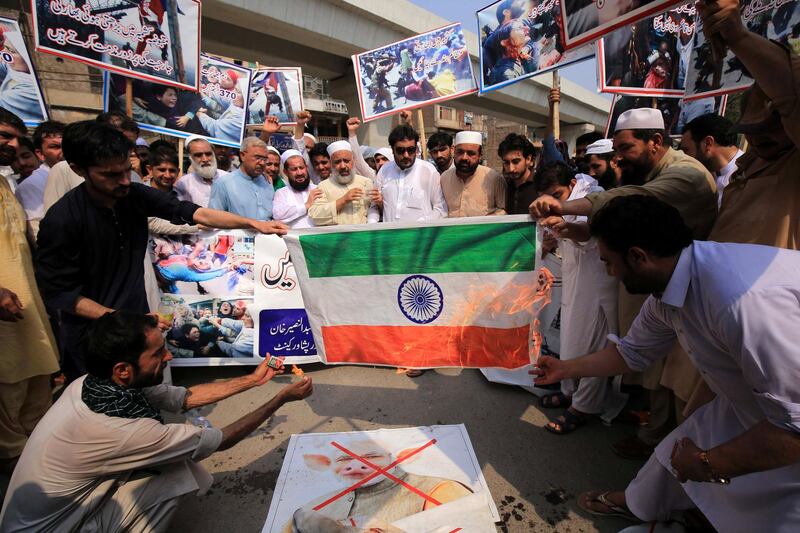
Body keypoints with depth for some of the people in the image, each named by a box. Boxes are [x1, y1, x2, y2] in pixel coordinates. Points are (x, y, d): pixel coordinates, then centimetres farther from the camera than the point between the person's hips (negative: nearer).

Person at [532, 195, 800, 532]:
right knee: (674, 453, 19)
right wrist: (565, 369, 14)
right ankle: (635, 504, 45)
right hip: (751, 407, 8)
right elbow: (633, 351, 7)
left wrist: (708, 464, -19)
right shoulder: (665, 290, -10)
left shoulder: (745, 300, -38)